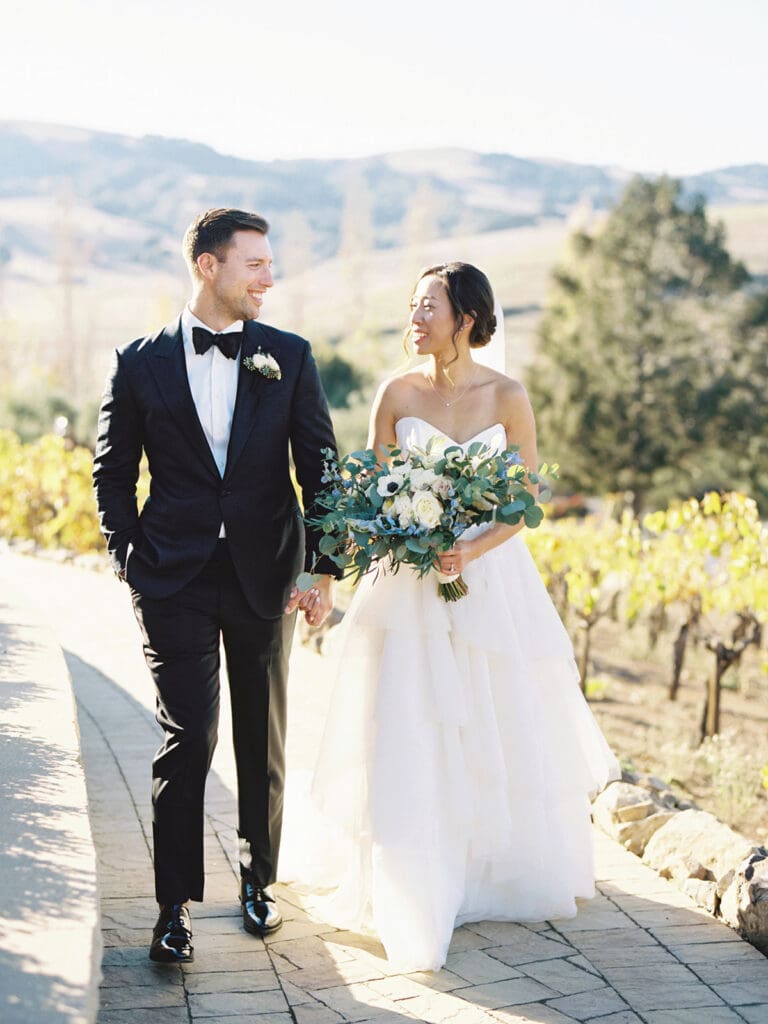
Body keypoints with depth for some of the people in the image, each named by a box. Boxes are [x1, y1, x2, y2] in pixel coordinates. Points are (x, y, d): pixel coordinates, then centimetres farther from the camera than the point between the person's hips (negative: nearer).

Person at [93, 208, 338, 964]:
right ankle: (174, 907, 5)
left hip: (265, 575, 2)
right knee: (187, 739, -6)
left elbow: (321, 468, 2)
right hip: (176, 581, -2)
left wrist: (324, 571, -4)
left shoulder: (289, 357, 2)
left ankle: (259, 881, 31)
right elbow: (113, 472, 7)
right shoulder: (141, 362, 0)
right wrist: (129, 560, -1)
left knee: (263, 740, 13)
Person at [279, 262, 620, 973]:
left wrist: (474, 549, -18)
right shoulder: (397, 394, 0)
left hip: (491, 576, 0)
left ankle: (498, 868, 33)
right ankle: (413, 890, 8)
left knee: (495, 731, 10)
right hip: (410, 581, 0)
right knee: (409, 733, -3)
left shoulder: (507, 397, -3)